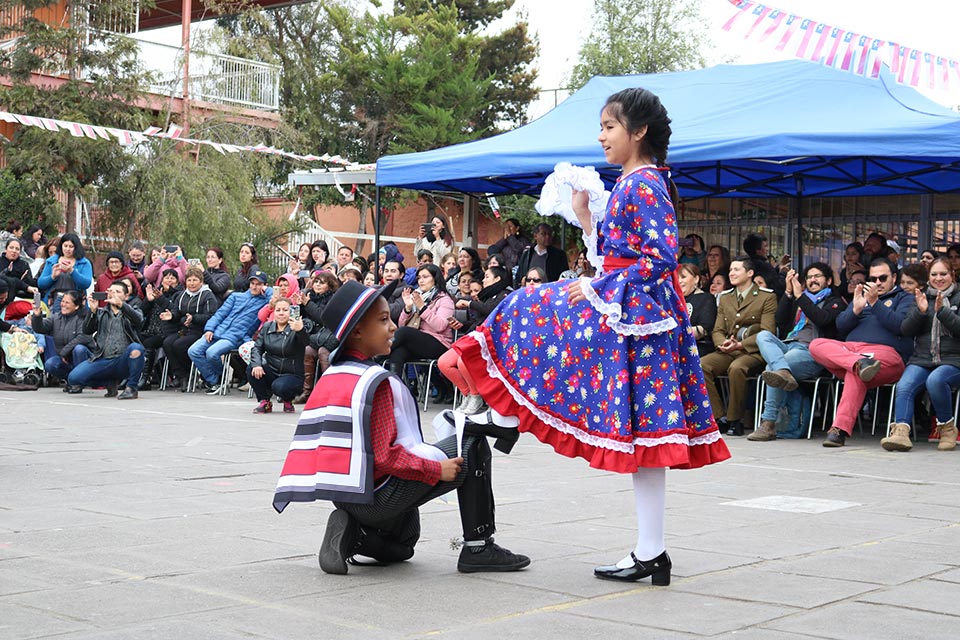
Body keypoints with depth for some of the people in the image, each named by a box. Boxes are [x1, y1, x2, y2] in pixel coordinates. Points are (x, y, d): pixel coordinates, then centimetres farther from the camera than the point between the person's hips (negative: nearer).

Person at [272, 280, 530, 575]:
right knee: (473, 445, -1)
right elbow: (385, 456, -23)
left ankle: (352, 533, 6)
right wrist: (437, 469, -12)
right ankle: (478, 548, 1)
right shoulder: (375, 382, -18)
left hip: (347, 499, 9)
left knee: (401, 547, 36)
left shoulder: (329, 377, 9)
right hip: (378, 498, -9)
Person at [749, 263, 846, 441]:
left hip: (811, 353, -6)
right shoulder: (798, 301, 33)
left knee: (772, 366, -32)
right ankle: (783, 372, -52)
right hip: (787, 346, 6)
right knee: (763, 335, -25)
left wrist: (800, 296, -2)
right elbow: (781, 321, 17)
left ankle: (769, 424, -33)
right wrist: (789, 292, 11)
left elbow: (822, 319, -6)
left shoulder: (835, 302, 16)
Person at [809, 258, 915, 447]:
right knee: (817, 345, -23)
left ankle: (840, 430, -46)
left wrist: (875, 303, -9)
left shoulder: (904, 299, 17)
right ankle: (860, 362, -45)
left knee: (854, 373, -38)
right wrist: (856, 309, 0)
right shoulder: (862, 296, 31)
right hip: (849, 348, 5)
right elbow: (840, 326, 18)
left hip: (886, 352, -5)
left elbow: (900, 325, -4)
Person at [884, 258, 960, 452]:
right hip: (922, 359, 3)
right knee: (904, 386, -26)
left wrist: (942, 311, -17)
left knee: (935, 380, -35)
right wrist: (920, 311, -7)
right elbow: (907, 330, 10)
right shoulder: (922, 297, 19)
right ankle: (901, 431, -40)